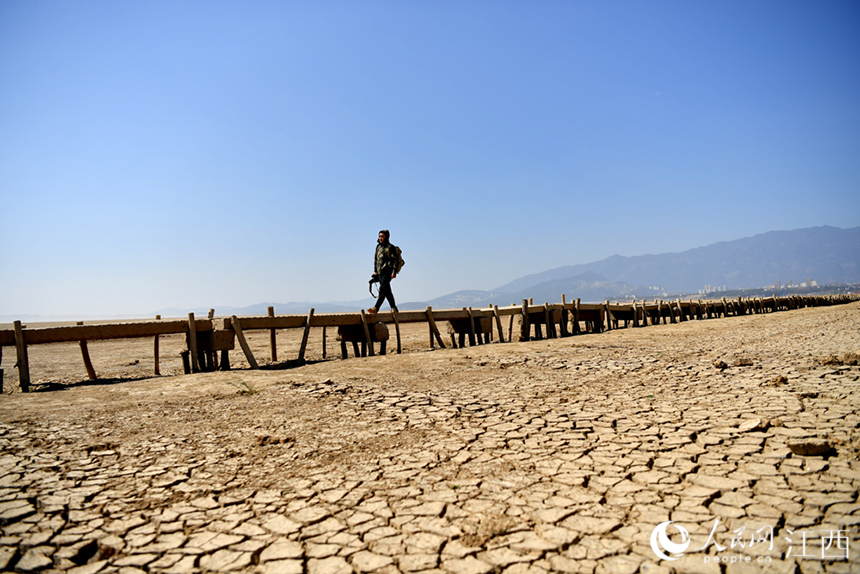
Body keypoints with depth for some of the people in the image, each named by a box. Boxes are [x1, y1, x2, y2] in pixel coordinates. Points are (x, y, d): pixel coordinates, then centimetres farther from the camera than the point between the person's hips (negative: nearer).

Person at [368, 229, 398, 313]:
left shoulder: (390, 247, -7)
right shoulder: (378, 247, 14)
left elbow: (395, 260, -11)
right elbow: (375, 259, 22)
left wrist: (394, 272, -17)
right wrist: (375, 271, 18)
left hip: (387, 272, -8)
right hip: (380, 272, 8)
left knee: (382, 290, -15)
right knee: (387, 291, 12)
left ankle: (376, 308, -24)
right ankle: (393, 308, 22)